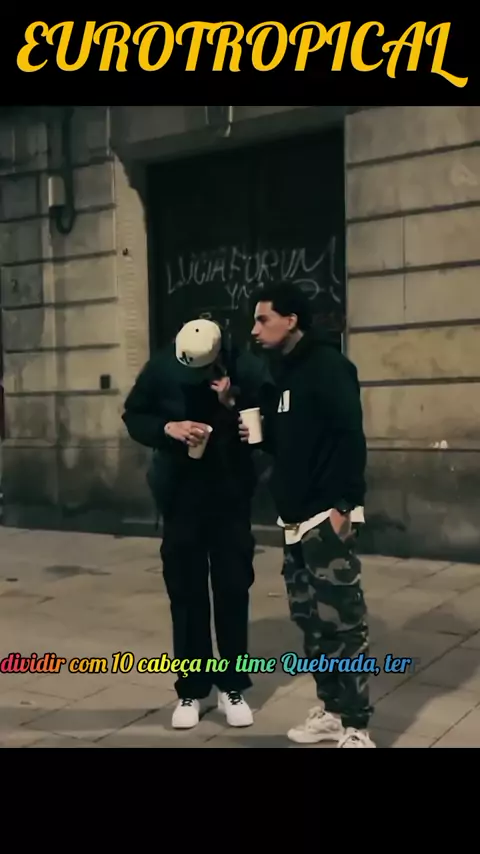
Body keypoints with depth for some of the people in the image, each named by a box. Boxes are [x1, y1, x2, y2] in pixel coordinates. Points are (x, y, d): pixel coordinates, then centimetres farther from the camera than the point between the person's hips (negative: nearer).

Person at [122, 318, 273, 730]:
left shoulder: (250, 370, -15)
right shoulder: (161, 367, -10)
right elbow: (133, 416, 1)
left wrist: (233, 405, -28)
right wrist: (167, 428, -18)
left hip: (232, 496, -1)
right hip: (180, 496, 1)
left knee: (233, 589, 7)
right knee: (185, 592, 8)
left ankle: (233, 686, 22)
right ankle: (191, 689, 21)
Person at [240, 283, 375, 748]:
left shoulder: (327, 365, -9)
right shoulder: (283, 370, 16)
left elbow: (350, 438, -17)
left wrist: (342, 505, -21)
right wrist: (258, 433, 5)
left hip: (326, 517, -9)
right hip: (294, 519, 9)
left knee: (340, 620, -6)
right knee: (309, 617, 13)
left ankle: (356, 728, 3)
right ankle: (330, 710, 25)